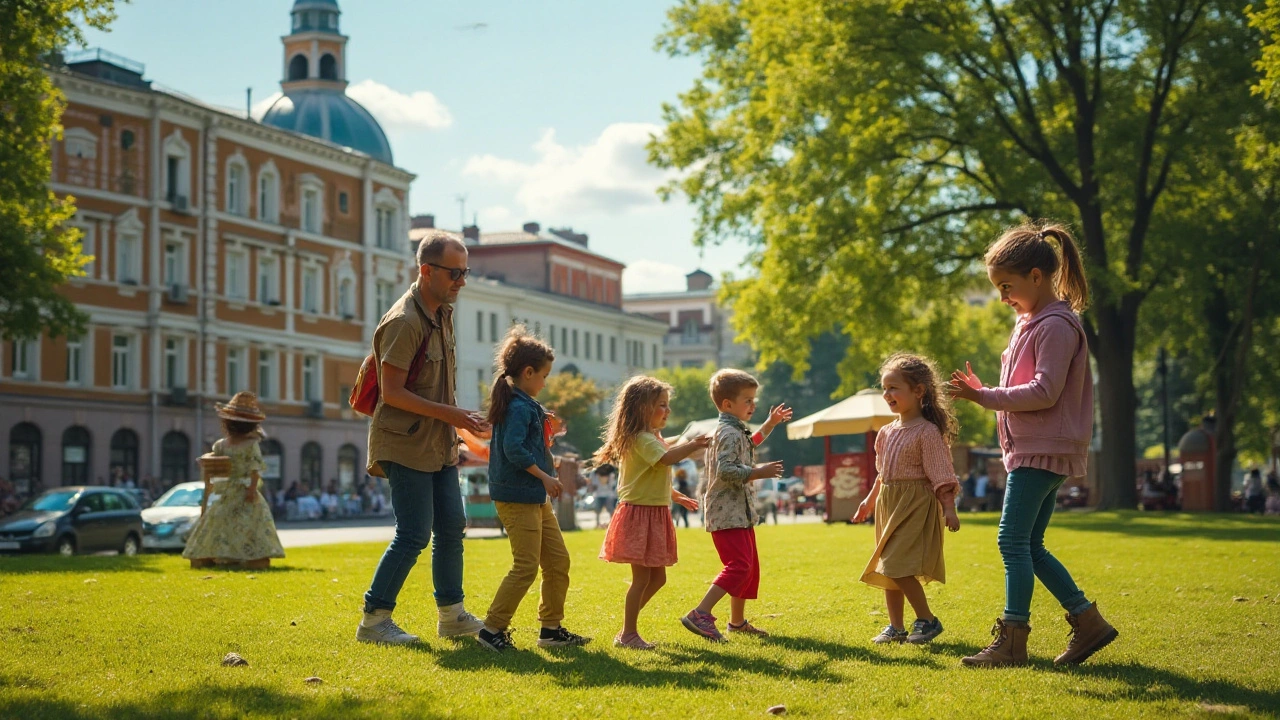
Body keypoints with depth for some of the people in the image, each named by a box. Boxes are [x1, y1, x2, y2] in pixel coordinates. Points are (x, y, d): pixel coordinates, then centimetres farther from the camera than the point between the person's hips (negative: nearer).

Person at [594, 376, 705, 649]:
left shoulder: (653, 437, 18)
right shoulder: (642, 439, -17)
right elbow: (667, 458, -35)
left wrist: (678, 497, 30)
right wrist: (693, 445, -29)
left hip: (655, 514, 10)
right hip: (640, 513, -10)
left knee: (657, 577, 13)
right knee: (642, 577, -5)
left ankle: (628, 628, 23)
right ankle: (628, 635, 4)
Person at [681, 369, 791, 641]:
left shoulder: (737, 431, 18)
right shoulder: (729, 434, -16)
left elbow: (747, 446, 41)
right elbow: (726, 470, -28)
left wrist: (769, 425, 37)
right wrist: (759, 472, -23)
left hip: (739, 513, 11)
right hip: (727, 514, -11)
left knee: (750, 566, 18)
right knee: (738, 565, -20)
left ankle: (738, 621, 28)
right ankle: (700, 614, -25)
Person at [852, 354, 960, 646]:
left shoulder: (928, 431, -11)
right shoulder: (887, 432, 12)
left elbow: (942, 476, -14)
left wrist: (949, 509, -20)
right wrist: (869, 501, 27)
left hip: (915, 504, -8)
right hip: (888, 506, 8)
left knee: (898, 567, -15)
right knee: (886, 568, 9)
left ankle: (927, 620, -2)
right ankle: (896, 627, 18)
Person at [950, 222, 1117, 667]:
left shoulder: (1056, 325, -13)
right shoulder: (1031, 322, 18)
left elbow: (1045, 392, -20)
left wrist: (985, 396, -19)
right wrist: (983, 393, 7)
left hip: (1044, 450, -10)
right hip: (1030, 449, 10)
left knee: (1013, 541, -11)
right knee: (1029, 547, 10)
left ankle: (1011, 640, -10)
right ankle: (1088, 622, 14)